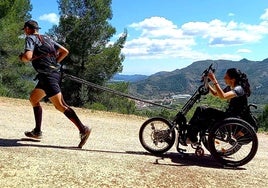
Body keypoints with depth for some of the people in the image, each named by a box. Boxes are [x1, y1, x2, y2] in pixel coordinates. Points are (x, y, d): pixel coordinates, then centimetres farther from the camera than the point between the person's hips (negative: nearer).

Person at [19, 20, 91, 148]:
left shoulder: (30, 38, -2)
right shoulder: (46, 38, 20)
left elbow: (28, 57, -18)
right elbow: (65, 51, 17)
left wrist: (21, 57, 4)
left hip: (47, 75, -9)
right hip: (54, 73, 9)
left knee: (60, 105, -13)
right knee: (33, 98, 21)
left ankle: (83, 129, -20)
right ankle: (37, 131, 23)